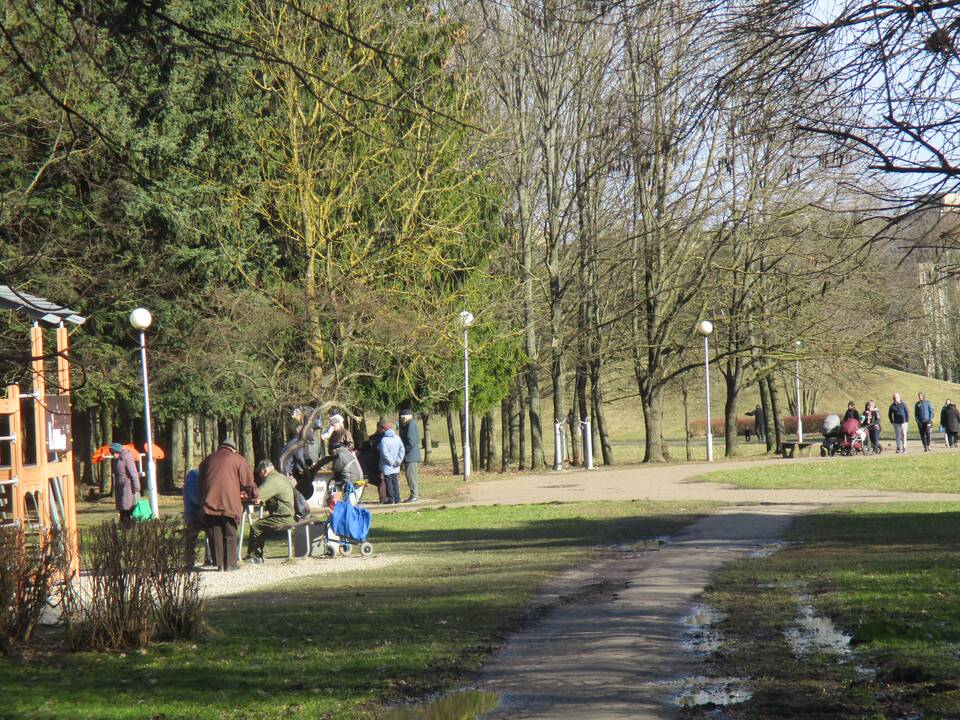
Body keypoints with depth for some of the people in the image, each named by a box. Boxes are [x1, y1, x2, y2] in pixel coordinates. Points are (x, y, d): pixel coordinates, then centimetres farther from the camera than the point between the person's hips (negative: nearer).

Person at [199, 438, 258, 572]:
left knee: (215, 534, 5)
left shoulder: (208, 459, 21)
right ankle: (230, 564, 1)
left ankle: (219, 564, 4)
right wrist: (255, 495, 24)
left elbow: (201, 482, 26)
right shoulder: (238, 459, 9)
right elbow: (248, 481, 8)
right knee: (230, 534, 4)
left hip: (209, 502, 3)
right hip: (229, 503, -3)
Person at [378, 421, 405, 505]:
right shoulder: (397, 438, 2)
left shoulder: (384, 440, -16)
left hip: (387, 467, -6)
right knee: (395, 482, 13)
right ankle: (397, 499, 14)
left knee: (388, 483, 1)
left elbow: (385, 454, -20)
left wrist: (391, 462, -10)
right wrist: (398, 460, 0)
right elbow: (402, 450, 1)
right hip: (396, 467, 6)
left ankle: (391, 499, 2)